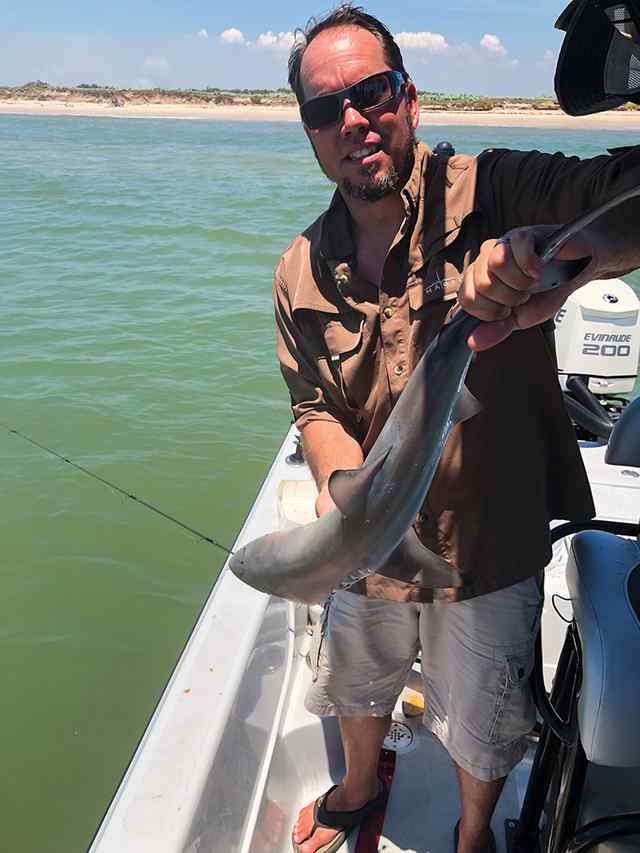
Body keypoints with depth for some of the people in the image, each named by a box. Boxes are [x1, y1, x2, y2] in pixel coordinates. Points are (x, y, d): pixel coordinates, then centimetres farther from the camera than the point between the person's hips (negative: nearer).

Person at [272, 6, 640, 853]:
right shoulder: (302, 272, -6)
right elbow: (315, 408, -2)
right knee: (356, 688, 30)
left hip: (489, 549, -3)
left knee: (481, 730, 22)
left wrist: (571, 253, -54)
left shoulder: (493, 195, -20)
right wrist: (343, 482, -23)